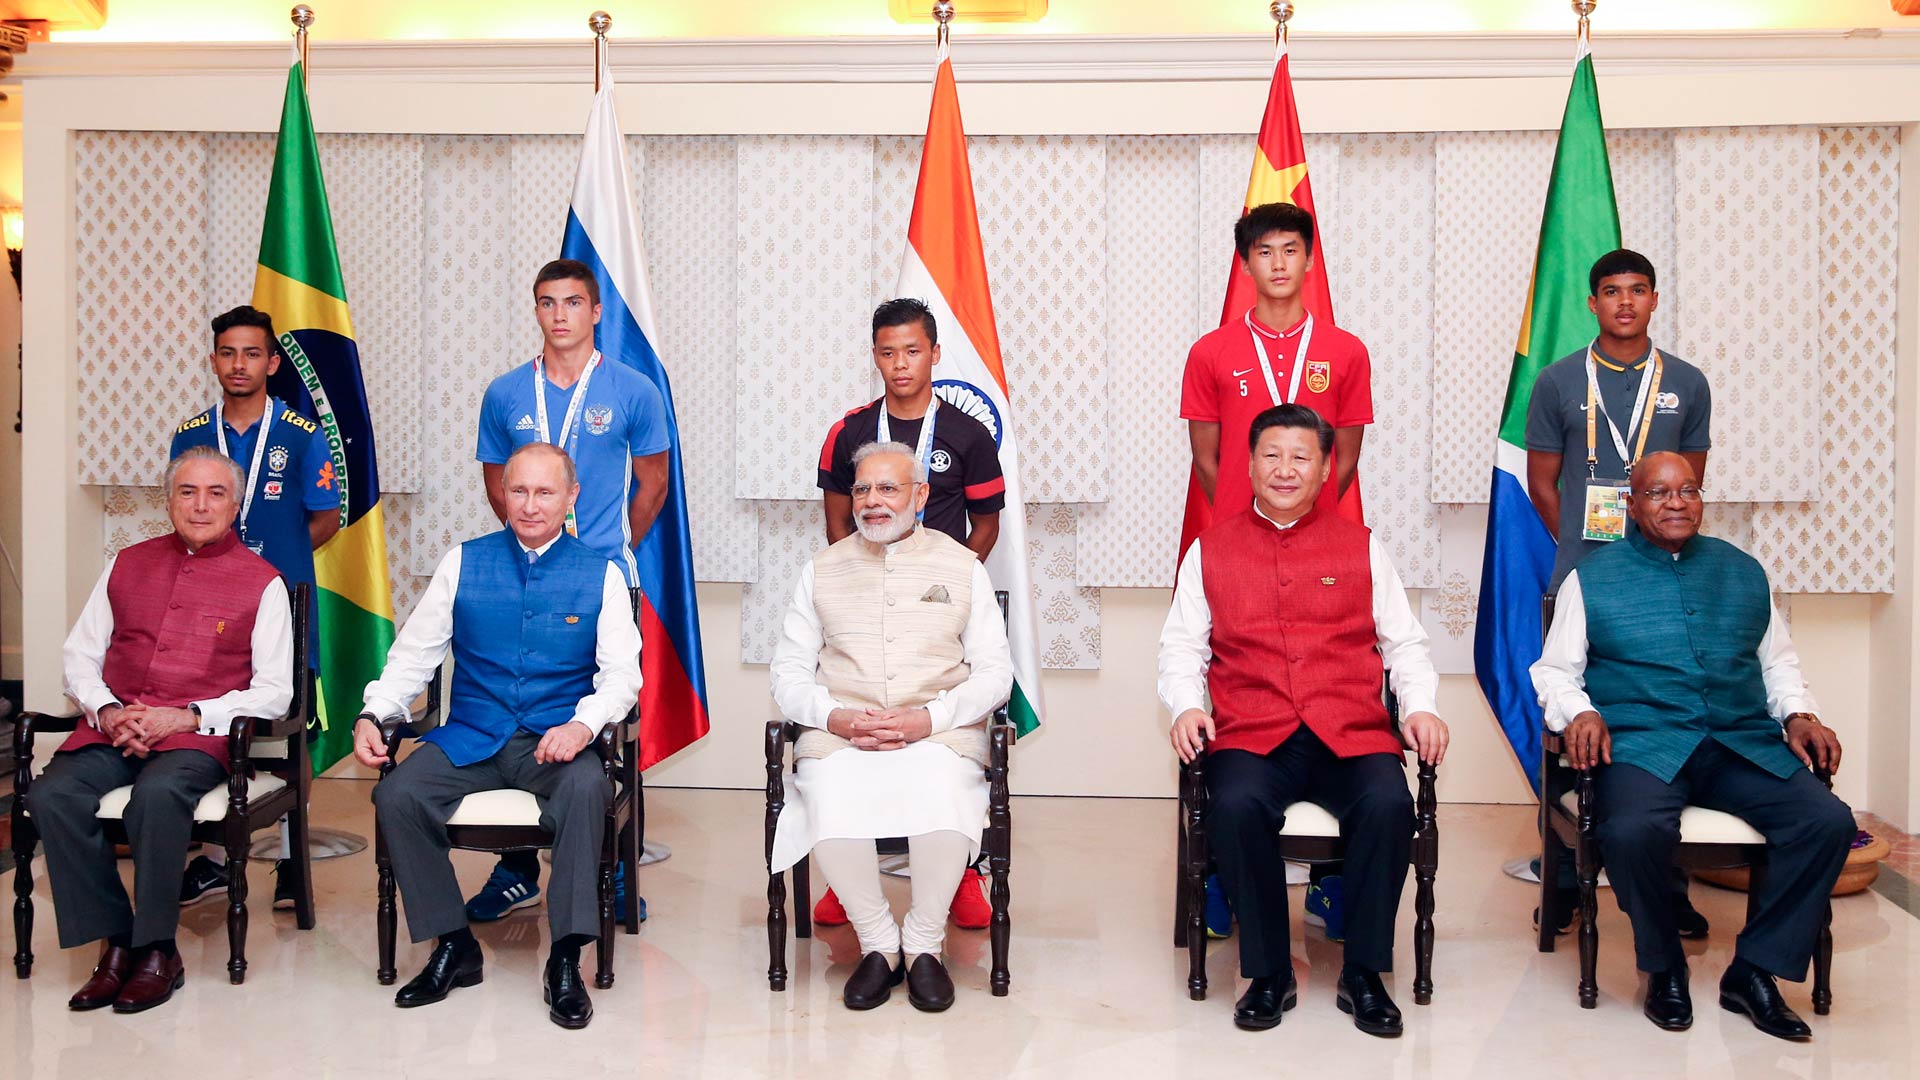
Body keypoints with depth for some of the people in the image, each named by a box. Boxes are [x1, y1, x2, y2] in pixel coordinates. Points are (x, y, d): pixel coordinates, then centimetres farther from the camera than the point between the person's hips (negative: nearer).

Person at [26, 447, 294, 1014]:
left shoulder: (261, 582, 4)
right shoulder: (127, 565, 18)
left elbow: (274, 692, 0)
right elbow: (79, 655, 17)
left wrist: (187, 716, -13)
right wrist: (105, 711, -4)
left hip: (198, 734, -4)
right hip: (113, 728, 4)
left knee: (158, 792, -34)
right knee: (51, 795, -24)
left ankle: (157, 950, -18)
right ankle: (114, 942, -12)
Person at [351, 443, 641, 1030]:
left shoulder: (602, 574, 5)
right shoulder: (462, 563, 9)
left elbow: (620, 672, -3)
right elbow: (414, 653, 8)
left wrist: (583, 724, -22)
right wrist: (372, 715, -8)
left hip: (554, 743, -2)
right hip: (468, 739, 3)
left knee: (586, 788, -34)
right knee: (397, 794, -24)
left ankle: (566, 961, -22)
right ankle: (453, 947, -6)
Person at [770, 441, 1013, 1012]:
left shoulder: (962, 567, 12)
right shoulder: (821, 570, 17)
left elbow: (995, 672, 7)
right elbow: (788, 675, 13)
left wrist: (929, 718, -10)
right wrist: (835, 717, -8)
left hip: (939, 735, -1)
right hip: (839, 736, 1)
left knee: (941, 799, -34)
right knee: (831, 805, -31)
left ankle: (924, 944, -9)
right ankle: (878, 944, -7)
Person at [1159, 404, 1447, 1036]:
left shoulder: (1360, 546, 16)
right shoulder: (1211, 548, 14)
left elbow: (1404, 642, 16)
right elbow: (1181, 646, 13)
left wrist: (1420, 706, -1)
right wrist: (1186, 706, -5)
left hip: (1351, 733, 1)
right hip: (1252, 736, 0)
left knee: (1388, 805, -30)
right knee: (1235, 806, -32)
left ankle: (1363, 976, -9)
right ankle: (1269, 976, -12)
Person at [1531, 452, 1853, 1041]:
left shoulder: (1743, 571, 21)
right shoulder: (1593, 576, 10)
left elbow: (1778, 661, 27)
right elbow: (1555, 668, 9)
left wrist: (1799, 714, 7)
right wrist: (1578, 712, -12)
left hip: (1743, 744, 4)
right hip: (1642, 743, -4)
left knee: (1829, 821, -22)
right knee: (1632, 831, -34)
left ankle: (1754, 971, -6)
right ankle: (1664, 969, -7)